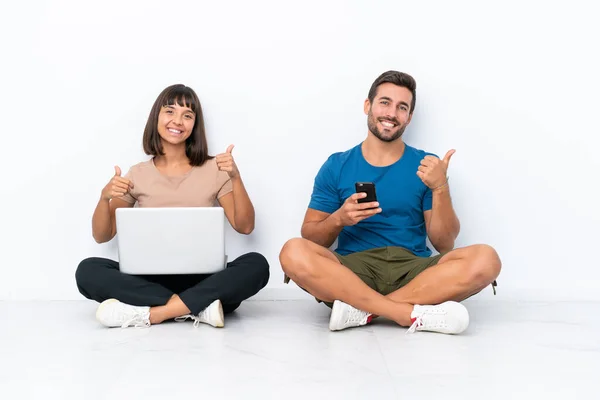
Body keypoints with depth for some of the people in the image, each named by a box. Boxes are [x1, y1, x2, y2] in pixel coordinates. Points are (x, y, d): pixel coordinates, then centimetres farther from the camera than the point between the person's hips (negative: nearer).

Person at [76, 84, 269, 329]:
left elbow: (245, 226, 0)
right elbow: (101, 236, 10)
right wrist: (105, 197, -9)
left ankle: (147, 313, -30)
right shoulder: (138, 175, 8)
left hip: (202, 280, 0)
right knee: (87, 271, -25)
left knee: (256, 265, -29)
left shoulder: (213, 170, 6)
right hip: (150, 279, 1)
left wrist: (235, 178, -13)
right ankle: (198, 308, -28)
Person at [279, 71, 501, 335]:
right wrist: (339, 219, -14)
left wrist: (440, 188, -11)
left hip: (413, 271, 1)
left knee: (485, 259, -26)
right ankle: (415, 315, -29)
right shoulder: (336, 167, 8)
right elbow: (311, 239, 6)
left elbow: (444, 245, 3)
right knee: (294, 253, -30)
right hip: (352, 269, 0)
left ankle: (362, 309, -25)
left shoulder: (426, 166, 8)